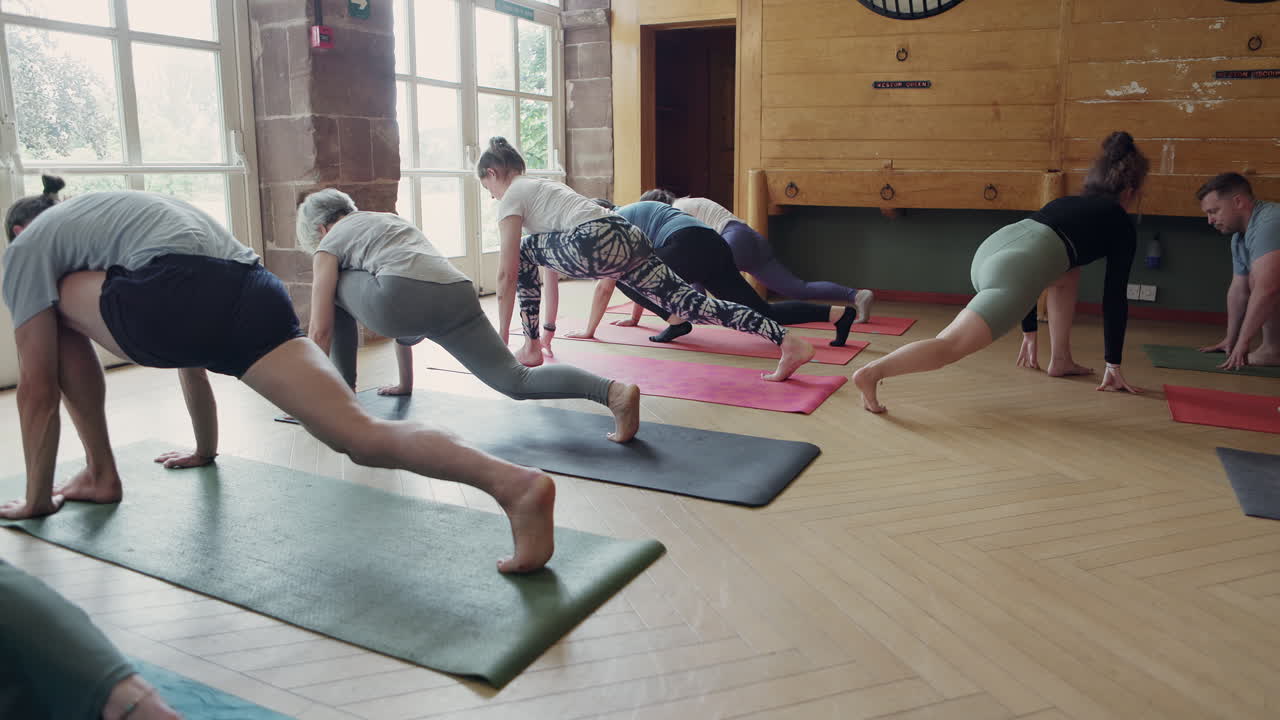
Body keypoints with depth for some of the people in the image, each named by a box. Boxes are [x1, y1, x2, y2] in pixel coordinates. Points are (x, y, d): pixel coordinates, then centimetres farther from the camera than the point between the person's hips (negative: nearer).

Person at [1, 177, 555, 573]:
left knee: (57, 317, 28)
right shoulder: (120, 211, 48)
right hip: (257, 294, 5)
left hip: (176, 298, -5)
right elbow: (194, 333, 49)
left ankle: (100, 475, 30)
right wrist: (204, 448, 57)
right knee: (363, 436, -11)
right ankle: (515, 483, -33)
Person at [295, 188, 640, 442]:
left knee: (334, 289, 25)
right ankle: (614, 391, -26)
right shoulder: (392, 219, 41)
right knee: (517, 381, -4)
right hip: (459, 295, 6)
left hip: (403, 297, -5)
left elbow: (321, 330, 18)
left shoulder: (329, 245, 23)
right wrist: (405, 382, 51)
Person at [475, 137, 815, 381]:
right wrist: (549, 328, 43)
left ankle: (531, 349, 18)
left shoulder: (511, 197, 12)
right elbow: (550, 265, 40)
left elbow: (507, 274, 8)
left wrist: (501, 338, 15)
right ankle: (788, 342, -13)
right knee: (688, 301, -1)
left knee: (524, 253, 17)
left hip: (597, 245, -8)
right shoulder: (540, 187, 37)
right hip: (628, 238, 8)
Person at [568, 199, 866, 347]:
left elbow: (604, 286, 8)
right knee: (762, 313, 2)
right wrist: (634, 318, 50)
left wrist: (589, 330, 16)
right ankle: (838, 313, -8)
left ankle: (677, 321, -1)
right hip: (713, 245, 9)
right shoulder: (632, 214, 36)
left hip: (687, 248, -9)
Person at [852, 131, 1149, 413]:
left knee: (1068, 269, 34)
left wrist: (1029, 333, 47)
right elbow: (1114, 299, 16)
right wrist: (1113, 366, 22)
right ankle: (870, 373, -32)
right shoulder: (1121, 225, 19)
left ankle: (1060, 360, 32)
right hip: (1014, 269, -8)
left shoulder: (1069, 203, 37)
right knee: (951, 346, -16)